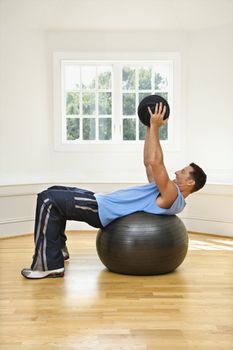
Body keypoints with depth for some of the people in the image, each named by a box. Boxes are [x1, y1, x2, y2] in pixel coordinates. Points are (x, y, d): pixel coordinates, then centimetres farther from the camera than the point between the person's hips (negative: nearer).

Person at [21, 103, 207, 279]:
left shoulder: (172, 197, -15)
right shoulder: (166, 190, 16)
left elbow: (155, 162, -26)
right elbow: (148, 162, 20)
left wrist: (155, 127, -19)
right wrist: (150, 127, 16)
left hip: (104, 211, -10)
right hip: (104, 202, 10)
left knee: (48, 200, -19)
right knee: (55, 192, 17)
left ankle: (49, 265, -14)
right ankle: (57, 247, 22)